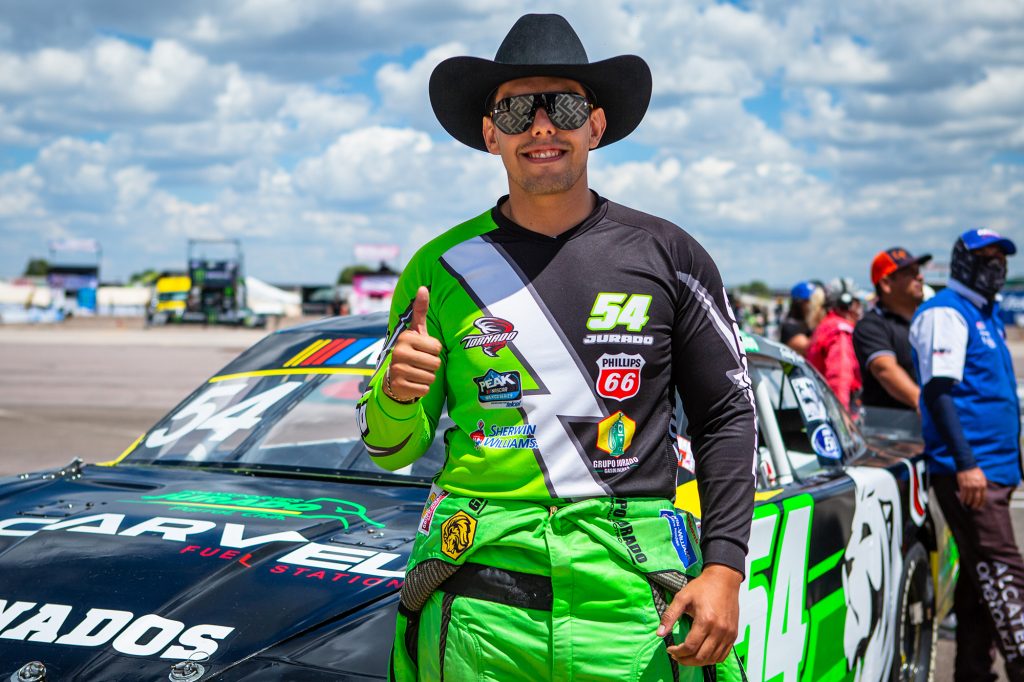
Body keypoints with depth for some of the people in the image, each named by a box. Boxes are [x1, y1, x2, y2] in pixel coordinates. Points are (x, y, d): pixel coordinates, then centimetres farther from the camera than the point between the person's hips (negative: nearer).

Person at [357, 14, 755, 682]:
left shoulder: (666, 256, 4)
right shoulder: (442, 268, 5)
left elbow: (728, 416, 7)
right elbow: (393, 449, 9)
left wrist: (724, 568, -3)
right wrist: (396, 394, -14)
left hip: (630, 603, 0)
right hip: (478, 608, 1)